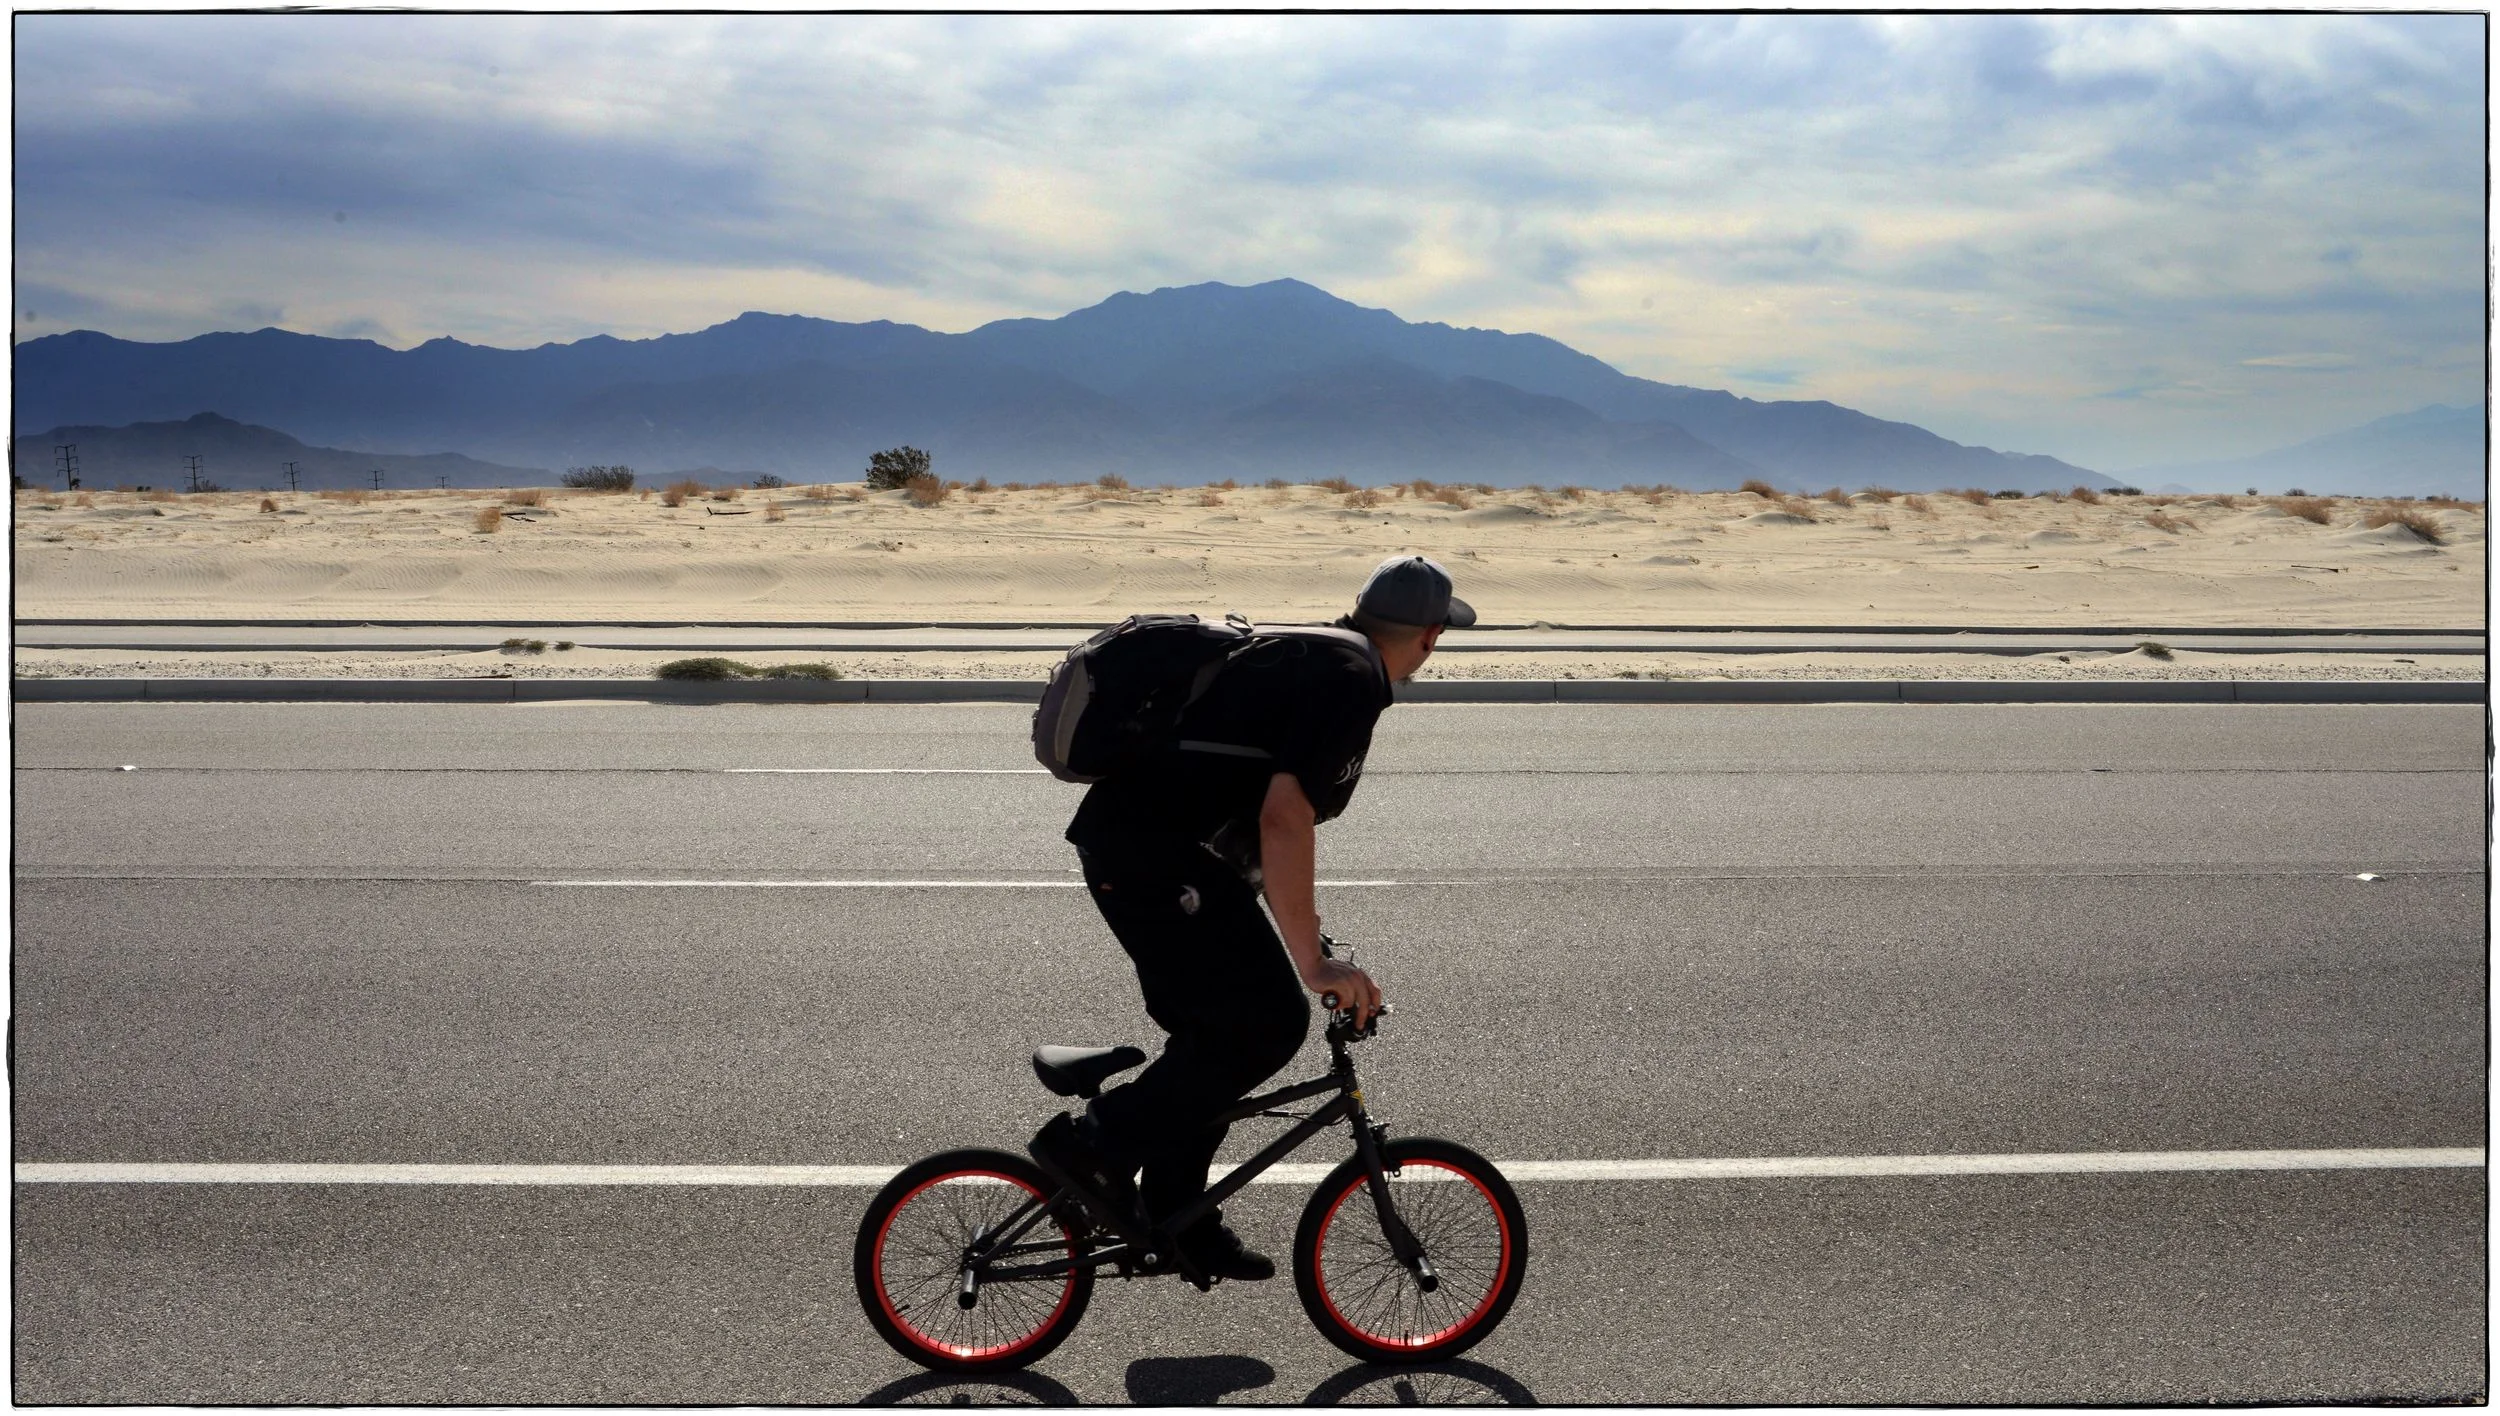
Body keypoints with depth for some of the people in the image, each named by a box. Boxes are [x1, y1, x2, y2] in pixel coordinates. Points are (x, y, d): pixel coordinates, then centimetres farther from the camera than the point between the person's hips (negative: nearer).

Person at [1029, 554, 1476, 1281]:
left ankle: (1176, 1218, 26)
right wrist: (1311, 962, -19)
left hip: (1120, 840, 10)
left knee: (1215, 1031, 18)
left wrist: (1300, 936, 34)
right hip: (1159, 855, -10)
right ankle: (1096, 1141, -2)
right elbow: (1284, 820, -22)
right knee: (1269, 1023, -7)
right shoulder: (1351, 679, -11)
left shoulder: (1306, 656, 20)